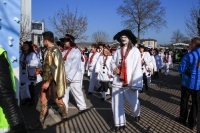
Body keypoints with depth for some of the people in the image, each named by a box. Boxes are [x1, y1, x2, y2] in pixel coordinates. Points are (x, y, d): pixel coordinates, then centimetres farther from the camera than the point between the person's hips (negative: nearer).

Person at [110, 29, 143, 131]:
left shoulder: (135, 51, -5)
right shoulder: (118, 51, 6)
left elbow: (137, 68, -10)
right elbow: (112, 62, 17)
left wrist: (135, 84, -16)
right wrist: (114, 68, -8)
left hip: (130, 82, -3)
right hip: (117, 81, 3)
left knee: (133, 102, 10)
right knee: (116, 103, 4)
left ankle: (136, 114, 43)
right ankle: (119, 123, 19)